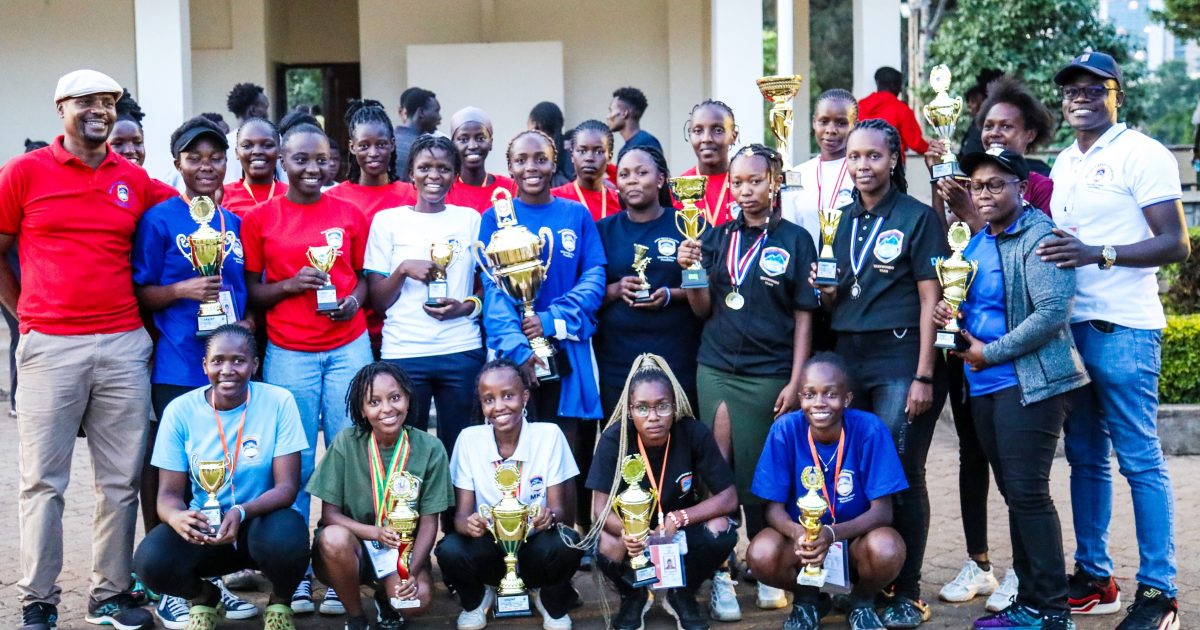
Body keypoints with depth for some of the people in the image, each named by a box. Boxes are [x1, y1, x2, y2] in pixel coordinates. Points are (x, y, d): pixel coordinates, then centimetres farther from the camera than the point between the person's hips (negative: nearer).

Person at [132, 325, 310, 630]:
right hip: (202, 527, 1)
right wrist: (177, 517, -31)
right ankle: (204, 597, 9)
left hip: (261, 522, -1)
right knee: (151, 561, -29)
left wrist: (241, 513, -33)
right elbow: (169, 493, -6)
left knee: (287, 538, -36)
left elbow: (287, 486, -13)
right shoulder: (180, 410, -6)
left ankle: (280, 603, 2)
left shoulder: (278, 402, -11)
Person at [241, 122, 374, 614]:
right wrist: (290, 285, -13)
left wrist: (355, 298, -5)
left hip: (348, 348, 2)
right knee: (295, 461, 1)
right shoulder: (259, 219, 2)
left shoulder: (350, 215, 6)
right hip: (288, 353, -1)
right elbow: (250, 291, 5)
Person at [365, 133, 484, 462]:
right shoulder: (387, 220, 6)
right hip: (403, 352, -1)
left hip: (461, 351, 1)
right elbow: (377, 300, 5)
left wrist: (467, 306, -7)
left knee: (460, 447, 2)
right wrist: (404, 268, -13)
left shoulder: (470, 219, 9)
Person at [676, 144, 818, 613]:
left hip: (768, 375, -3)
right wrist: (689, 270, -10)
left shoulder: (795, 240, -1)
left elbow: (803, 318, -1)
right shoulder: (718, 237, 8)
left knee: (757, 476, 3)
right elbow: (703, 309, 8)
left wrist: (796, 382, -6)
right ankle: (719, 574, 9)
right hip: (715, 368, 3)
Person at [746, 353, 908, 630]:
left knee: (887, 550, -34)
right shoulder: (785, 430, -16)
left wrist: (831, 534, -35)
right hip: (800, 537, 1)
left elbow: (882, 511, -18)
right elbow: (774, 508, -12)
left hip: (855, 537, -1)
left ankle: (863, 600, 4)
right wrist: (798, 533, -35)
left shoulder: (870, 429, -19)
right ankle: (806, 598, 6)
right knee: (760, 554, -31)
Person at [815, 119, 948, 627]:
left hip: (900, 358, -5)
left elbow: (931, 301, -5)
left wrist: (923, 377, -12)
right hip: (849, 357, 5)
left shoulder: (918, 217, -1)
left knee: (901, 474, -4)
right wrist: (827, 292, -4)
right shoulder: (844, 221, 14)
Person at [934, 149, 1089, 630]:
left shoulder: (1039, 237, -11)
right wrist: (947, 315, 2)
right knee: (1014, 495, 11)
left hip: (1029, 382, -8)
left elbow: (1052, 311, -19)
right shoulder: (976, 243, 14)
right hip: (984, 387, 8)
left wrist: (991, 353, -14)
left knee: (1027, 492, -8)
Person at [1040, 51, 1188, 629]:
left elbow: (1176, 244, -12)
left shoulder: (1142, 155, -6)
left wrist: (1097, 254, -22)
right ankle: (1093, 576, 20)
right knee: (1086, 457, 12)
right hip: (1069, 325, 7)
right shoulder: (1063, 164, 16)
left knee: (1139, 458, -5)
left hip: (1123, 328, -7)